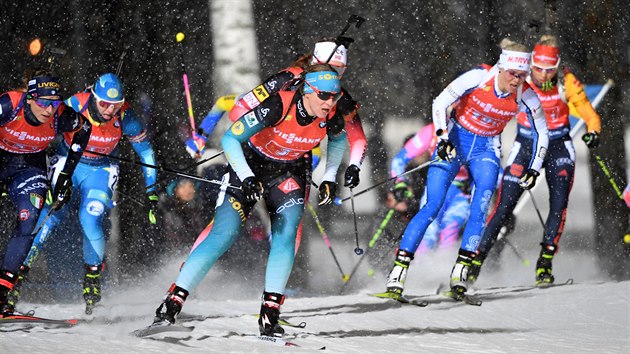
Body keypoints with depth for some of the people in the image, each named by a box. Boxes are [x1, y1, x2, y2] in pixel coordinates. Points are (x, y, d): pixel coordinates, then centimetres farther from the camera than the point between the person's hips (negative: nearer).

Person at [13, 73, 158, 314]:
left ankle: (93, 277, -4)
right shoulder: (75, 106, -25)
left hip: (101, 170, 0)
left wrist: (151, 191, -4)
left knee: (90, 220, -20)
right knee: (50, 216, -12)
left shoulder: (125, 117, -21)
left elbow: (145, 151, -6)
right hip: (68, 163, 0)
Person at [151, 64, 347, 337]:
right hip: (250, 163, -4)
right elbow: (230, 139, -28)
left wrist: (329, 178, 3)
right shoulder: (278, 106, -33)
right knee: (224, 235, -15)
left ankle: (269, 314, -15)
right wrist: (247, 179, -35)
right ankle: (171, 304, -9)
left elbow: (339, 139, 8)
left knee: (286, 234, -20)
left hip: (289, 172, 4)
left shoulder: (331, 115, -19)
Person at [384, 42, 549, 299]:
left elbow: (541, 134, 2)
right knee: (432, 207, -13)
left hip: (486, 149, 3)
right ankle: (398, 271, -11)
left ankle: (461, 272, -12)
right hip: (454, 140, -3)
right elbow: (440, 103, -18)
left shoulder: (525, 97, -14)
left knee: (480, 209, -19)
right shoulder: (479, 77, -22)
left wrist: (533, 169, -8)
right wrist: (442, 139, -29)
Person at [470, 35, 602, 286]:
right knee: (504, 206, -7)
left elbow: (589, 115, -12)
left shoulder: (567, 83, -16)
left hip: (559, 147, 0)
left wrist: (593, 132, -33)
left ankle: (545, 262, -12)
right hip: (525, 146, 0)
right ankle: (477, 259, 2)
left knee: (559, 203, -18)